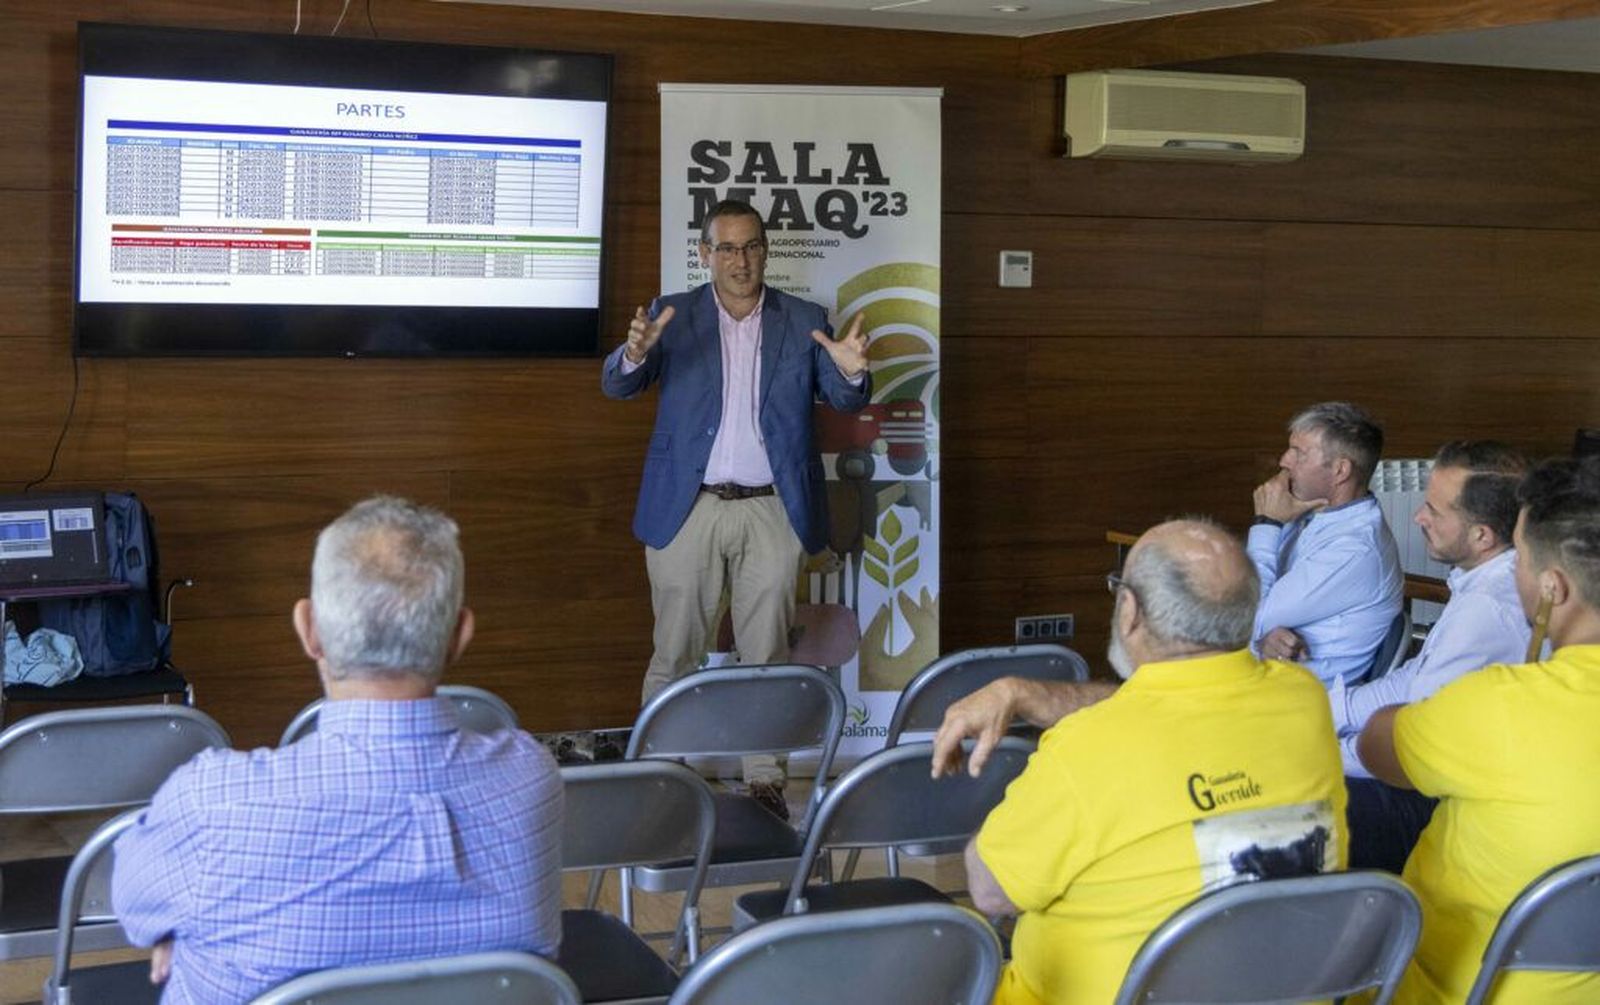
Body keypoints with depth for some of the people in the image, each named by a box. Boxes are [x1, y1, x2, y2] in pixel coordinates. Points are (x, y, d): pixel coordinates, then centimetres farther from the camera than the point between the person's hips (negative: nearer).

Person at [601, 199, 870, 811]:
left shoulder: (804, 322, 7)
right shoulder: (672, 316, 4)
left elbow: (844, 401, 1)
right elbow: (617, 385, -5)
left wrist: (851, 372, -23)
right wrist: (635, 352, -29)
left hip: (773, 512, 1)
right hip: (688, 509, -1)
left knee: (767, 656, 7)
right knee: (675, 655, 3)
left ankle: (764, 777, 16)